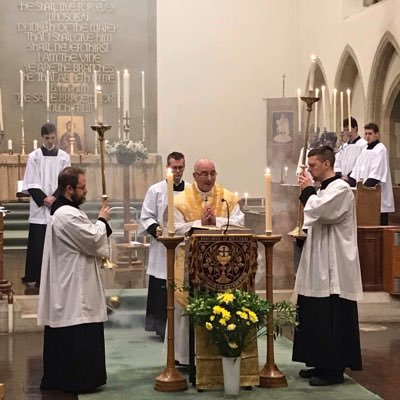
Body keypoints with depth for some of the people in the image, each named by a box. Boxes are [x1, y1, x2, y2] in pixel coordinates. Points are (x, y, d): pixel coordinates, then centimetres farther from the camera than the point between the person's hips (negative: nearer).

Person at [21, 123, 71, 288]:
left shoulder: (63, 157, 5)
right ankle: (36, 276, 2)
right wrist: (44, 199, -12)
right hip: (39, 205, -1)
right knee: (37, 242, -3)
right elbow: (31, 184, -1)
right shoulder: (34, 157, 2)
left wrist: (54, 198, -11)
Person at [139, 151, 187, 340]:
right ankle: (161, 327, 8)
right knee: (162, 291, -1)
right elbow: (146, 218, 2)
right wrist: (158, 231, -14)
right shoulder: (156, 190, 2)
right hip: (162, 249, -2)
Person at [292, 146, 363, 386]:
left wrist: (308, 190, -8)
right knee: (317, 317, 12)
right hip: (320, 265, 10)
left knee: (331, 319, -7)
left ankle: (334, 369, -2)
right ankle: (322, 364, 19)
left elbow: (318, 211, -24)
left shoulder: (340, 189, -13)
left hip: (334, 267, -10)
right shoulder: (325, 189, 16)